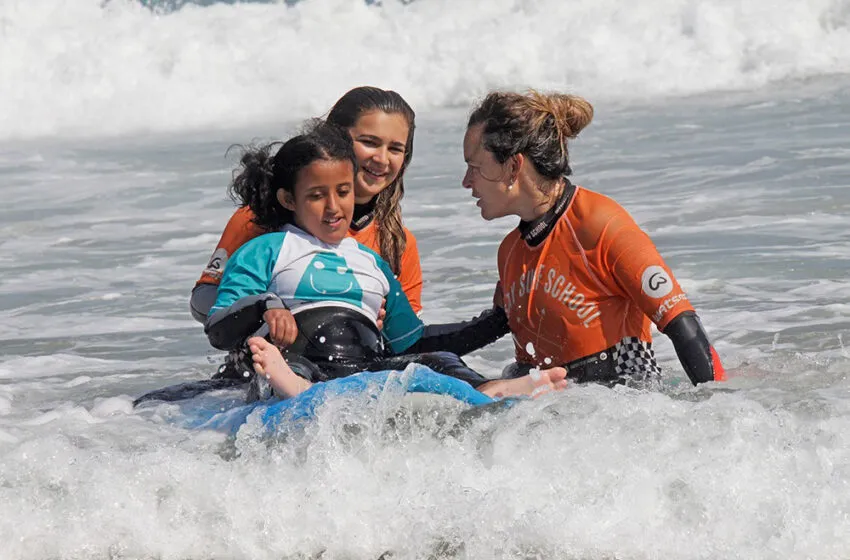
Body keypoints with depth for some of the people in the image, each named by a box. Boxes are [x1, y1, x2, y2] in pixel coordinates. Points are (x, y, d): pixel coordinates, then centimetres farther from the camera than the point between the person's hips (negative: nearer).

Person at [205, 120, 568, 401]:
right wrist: (264, 307, -14)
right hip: (307, 368, -4)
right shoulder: (267, 250, 19)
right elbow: (218, 332, 8)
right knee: (283, 364, -39)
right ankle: (297, 395, -74)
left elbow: (411, 341, 37)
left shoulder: (371, 263, 36)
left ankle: (487, 394, -57)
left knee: (436, 361, -26)